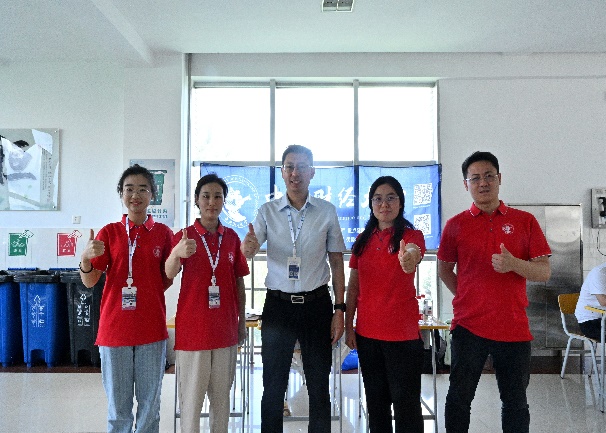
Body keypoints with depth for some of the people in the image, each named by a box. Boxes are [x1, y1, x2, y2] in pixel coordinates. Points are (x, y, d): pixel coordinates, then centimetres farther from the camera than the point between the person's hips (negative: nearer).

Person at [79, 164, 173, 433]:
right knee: (118, 406, 9)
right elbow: (89, 282, 0)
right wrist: (86, 258, -20)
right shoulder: (109, 232, 3)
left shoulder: (163, 233, 3)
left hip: (152, 329, 0)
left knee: (150, 404, 10)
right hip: (114, 328, 0)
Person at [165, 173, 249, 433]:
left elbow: (239, 282, 11)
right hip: (193, 325, -3)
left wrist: (242, 321, 10)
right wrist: (176, 254, -42)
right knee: (191, 394, 2)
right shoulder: (184, 236, -3)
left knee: (222, 393, 13)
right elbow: (169, 274, -20)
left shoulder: (231, 237, 6)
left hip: (225, 327, 3)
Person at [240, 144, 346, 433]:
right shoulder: (268, 211, 2)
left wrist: (339, 309, -1)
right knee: (273, 387, 7)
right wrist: (248, 246, -36)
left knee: (319, 387, 9)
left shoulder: (327, 211, 2)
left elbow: (337, 263, 5)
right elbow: (246, 252, -11)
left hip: (317, 304, 0)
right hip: (278, 305, 0)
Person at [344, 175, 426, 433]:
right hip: (367, 332, 5)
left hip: (402, 333, -4)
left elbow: (412, 260, -31)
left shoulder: (411, 235, -6)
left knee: (405, 400, 4)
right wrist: (348, 327, 5)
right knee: (376, 400, 16)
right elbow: (353, 286, 9)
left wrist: (409, 261, -54)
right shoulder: (363, 240, 7)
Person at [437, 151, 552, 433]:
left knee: (515, 402, 14)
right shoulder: (456, 225, 3)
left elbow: (544, 272, 0)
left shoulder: (525, 221, 3)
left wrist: (514, 264, -19)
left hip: (514, 327, 1)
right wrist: (466, 298, 2)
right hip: (468, 325, 0)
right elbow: (444, 269, 13)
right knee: (459, 397, 7)